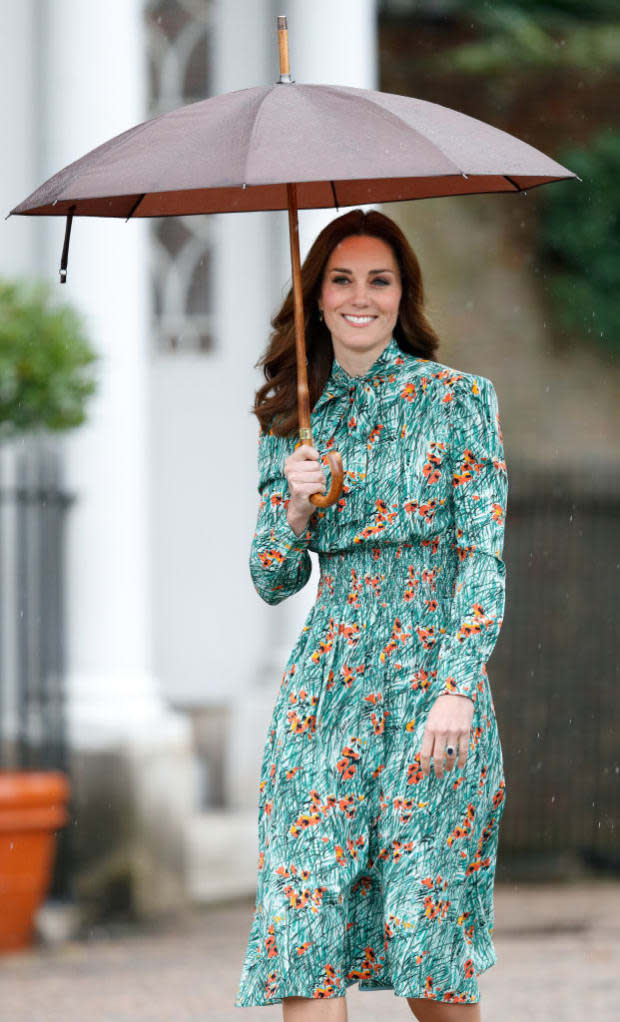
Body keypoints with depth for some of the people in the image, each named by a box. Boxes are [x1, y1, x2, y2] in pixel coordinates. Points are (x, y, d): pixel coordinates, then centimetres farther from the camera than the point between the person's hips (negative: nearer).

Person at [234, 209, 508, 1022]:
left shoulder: (457, 399, 1)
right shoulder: (294, 420, 13)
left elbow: (485, 556, -5)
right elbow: (272, 583, 14)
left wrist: (457, 689, -16)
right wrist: (297, 506, -6)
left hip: (430, 673, -4)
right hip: (327, 679, 4)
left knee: (427, 950, -4)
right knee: (303, 938, -8)